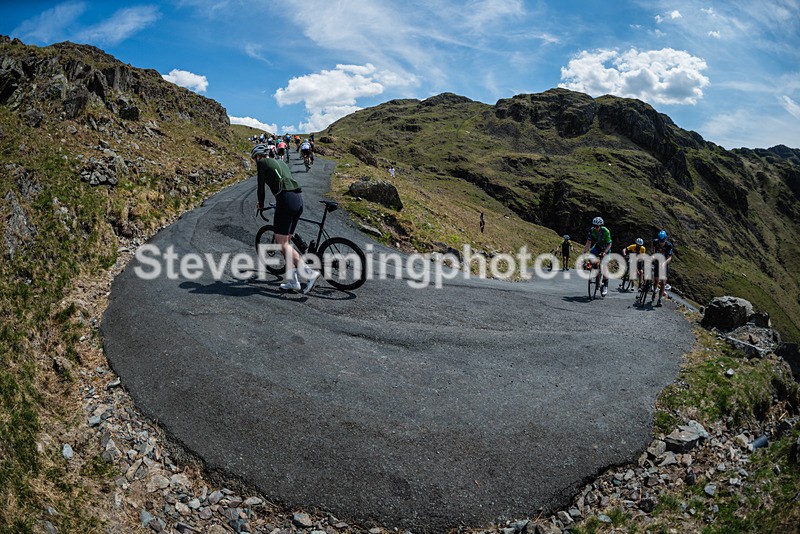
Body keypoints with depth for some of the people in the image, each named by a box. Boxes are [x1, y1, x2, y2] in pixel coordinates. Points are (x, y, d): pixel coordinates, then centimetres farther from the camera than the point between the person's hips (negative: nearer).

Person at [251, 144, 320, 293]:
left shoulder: (262, 162, 9)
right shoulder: (281, 162, 29)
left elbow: (261, 186, 9)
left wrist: (260, 204, 24)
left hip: (286, 199, -8)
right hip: (299, 198, 8)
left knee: (282, 243, -6)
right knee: (286, 241, 12)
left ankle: (310, 272, -17)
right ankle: (292, 281, 9)